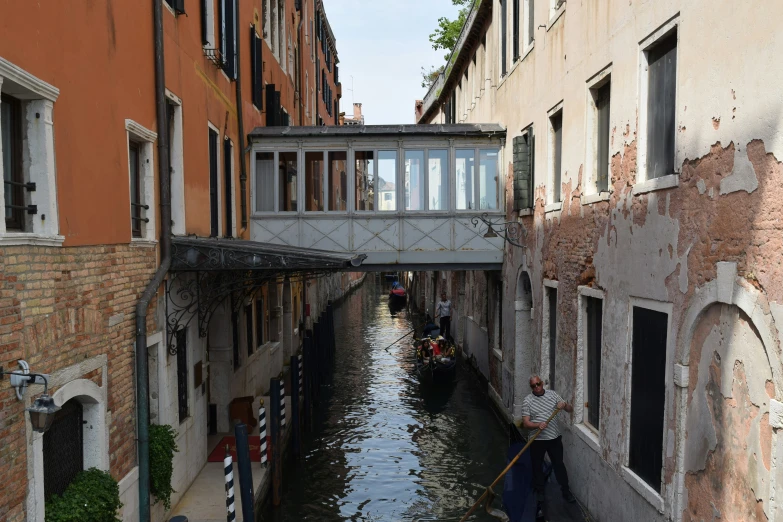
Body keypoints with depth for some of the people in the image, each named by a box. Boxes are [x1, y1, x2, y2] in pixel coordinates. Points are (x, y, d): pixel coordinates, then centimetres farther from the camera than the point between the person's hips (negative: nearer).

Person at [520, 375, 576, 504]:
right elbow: (525, 423, -12)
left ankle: (566, 491, 25)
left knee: (559, 464, 11)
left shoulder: (552, 394, 0)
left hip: (554, 437, 1)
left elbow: (570, 409, 2)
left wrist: (564, 404, -21)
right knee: (537, 466, 11)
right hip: (537, 439, -1)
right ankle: (539, 491, 29)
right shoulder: (527, 401, -8)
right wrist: (538, 425, -31)